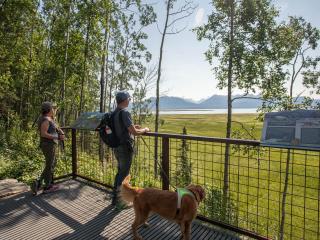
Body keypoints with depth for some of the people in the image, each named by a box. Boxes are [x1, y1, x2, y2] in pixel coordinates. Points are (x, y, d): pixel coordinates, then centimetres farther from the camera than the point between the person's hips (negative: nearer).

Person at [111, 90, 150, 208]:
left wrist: (132, 127, 19)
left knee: (120, 172, 20)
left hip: (117, 147, 9)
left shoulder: (114, 113, 8)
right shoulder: (124, 113, -20)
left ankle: (115, 198, 33)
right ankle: (120, 201, 18)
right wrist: (144, 130, -5)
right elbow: (135, 132, -23)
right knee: (124, 174, 4)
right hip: (125, 148, -9)